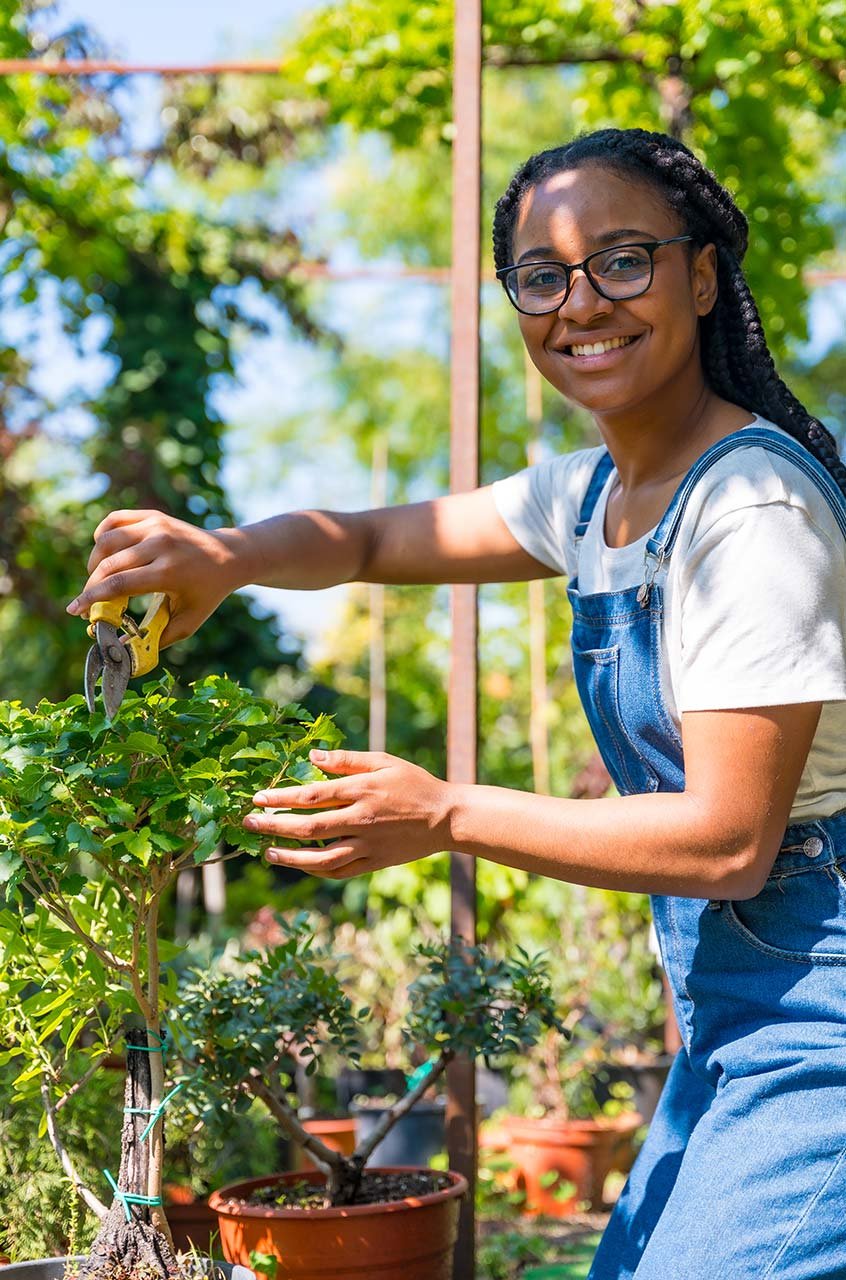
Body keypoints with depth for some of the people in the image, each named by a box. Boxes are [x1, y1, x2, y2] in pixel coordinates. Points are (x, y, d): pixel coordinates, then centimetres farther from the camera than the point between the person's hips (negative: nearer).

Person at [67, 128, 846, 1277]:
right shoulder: (595, 492, 9)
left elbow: (729, 836, -21)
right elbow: (374, 541, 17)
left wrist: (450, 816, -19)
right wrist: (228, 555, -5)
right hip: (731, 1020, 9)